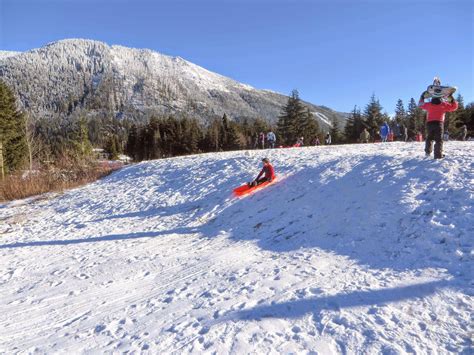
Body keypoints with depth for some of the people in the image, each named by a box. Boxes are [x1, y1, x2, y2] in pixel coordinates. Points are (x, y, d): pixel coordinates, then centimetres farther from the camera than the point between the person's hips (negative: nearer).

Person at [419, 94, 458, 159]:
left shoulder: (428, 105, 11)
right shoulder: (443, 105, 6)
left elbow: (420, 104, 29)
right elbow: (454, 106, 15)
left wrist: (422, 97, 40)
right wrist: (452, 99, 26)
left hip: (429, 123, 3)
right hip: (439, 123, -3)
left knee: (429, 138, 19)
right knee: (438, 140, -4)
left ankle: (428, 152, 13)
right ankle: (438, 155, -12)